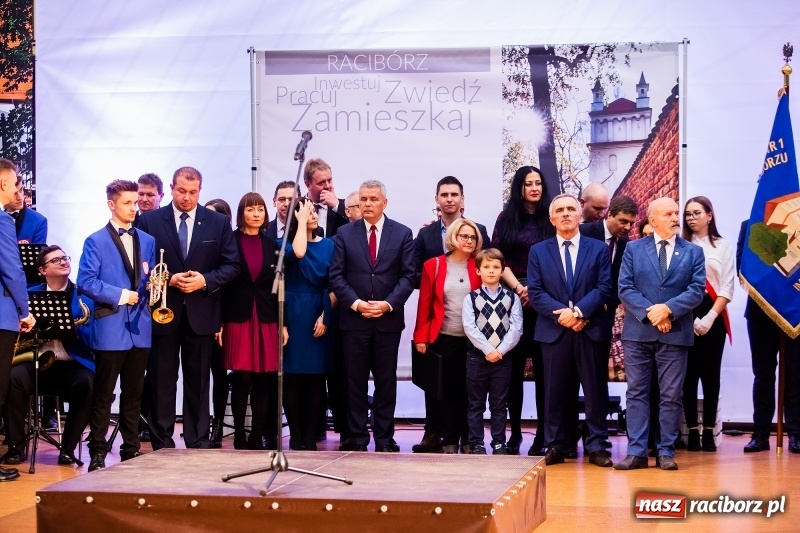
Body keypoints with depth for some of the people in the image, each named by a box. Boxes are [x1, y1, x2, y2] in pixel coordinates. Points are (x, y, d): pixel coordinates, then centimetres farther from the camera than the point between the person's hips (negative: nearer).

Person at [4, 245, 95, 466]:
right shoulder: (31, 294, 12)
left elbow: (91, 338, -3)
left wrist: (73, 327, -21)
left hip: (73, 364, -1)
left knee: (86, 384, -33)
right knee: (13, 377, -30)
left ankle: (68, 448, -17)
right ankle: (16, 447, -18)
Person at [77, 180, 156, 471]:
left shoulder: (147, 241, 13)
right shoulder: (96, 241, -2)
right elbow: (86, 282, -10)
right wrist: (120, 295, -15)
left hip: (140, 327, 5)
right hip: (110, 327, -4)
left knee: (134, 393, 10)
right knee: (103, 394, 1)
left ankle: (131, 448, 18)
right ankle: (98, 452, 7)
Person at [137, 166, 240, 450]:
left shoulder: (218, 222, 4)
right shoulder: (150, 221, 1)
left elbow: (231, 265, 3)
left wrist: (205, 280, -13)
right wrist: (169, 280, -15)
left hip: (201, 312, 1)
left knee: (198, 382, 7)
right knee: (161, 381, 4)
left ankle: (198, 442, 14)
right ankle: (162, 443, 11)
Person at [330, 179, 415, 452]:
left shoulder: (402, 234, 4)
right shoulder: (345, 233, 6)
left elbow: (408, 276, 0)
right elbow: (336, 276, 1)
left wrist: (388, 304, -13)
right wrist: (356, 303, -12)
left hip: (388, 319, 0)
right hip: (354, 318, 0)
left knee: (386, 381, 5)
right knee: (355, 381, 4)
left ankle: (384, 438, 11)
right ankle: (357, 438, 10)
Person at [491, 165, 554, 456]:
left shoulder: (550, 219, 7)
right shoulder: (507, 218, 8)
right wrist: (519, 288, -8)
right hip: (513, 298, 1)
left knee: (543, 367, -1)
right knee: (514, 366, 1)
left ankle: (542, 434, 1)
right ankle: (515, 431, 7)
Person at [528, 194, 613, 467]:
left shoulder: (599, 249, 8)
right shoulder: (538, 251, 9)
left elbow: (604, 288, -2)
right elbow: (535, 292, 0)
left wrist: (578, 311, -15)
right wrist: (562, 314, -14)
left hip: (592, 330, 0)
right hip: (554, 331, 0)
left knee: (595, 390, 2)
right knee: (555, 391, 4)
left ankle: (596, 446, 8)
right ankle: (555, 446, 10)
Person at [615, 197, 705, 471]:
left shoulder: (693, 252, 7)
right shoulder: (633, 249, 6)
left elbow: (697, 290, -3)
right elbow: (625, 288, -2)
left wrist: (668, 309, -16)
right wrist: (650, 313, -15)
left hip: (675, 333, 0)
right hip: (638, 332, 0)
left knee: (671, 396, 2)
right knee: (636, 393, 2)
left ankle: (666, 452, 8)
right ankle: (636, 451, 5)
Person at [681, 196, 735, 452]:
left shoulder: (723, 246, 6)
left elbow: (727, 287, 2)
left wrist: (710, 317, -9)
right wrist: (690, 317, -11)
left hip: (714, 315, 1)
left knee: (711, 373, 1)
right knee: (689, 373, -1)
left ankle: (709, 431, 5)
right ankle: (692, 431, 2)